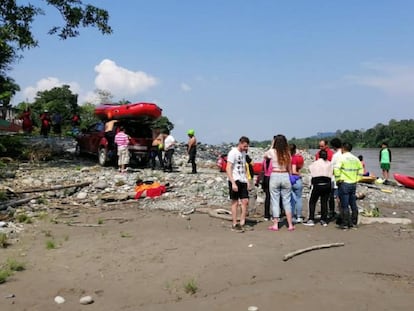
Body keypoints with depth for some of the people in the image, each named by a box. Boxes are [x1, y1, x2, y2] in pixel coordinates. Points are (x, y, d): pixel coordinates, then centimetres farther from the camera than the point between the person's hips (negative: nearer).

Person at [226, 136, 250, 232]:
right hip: (234, 180, -7)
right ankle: (234, 224, 8)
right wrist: (233, 183, -21)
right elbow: (228, 169, -15)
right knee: (235, 202, -1)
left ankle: (242, 223, 13)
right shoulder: (233, 152, -10)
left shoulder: (243, 153, 14)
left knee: (245, 201, 4)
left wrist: (247, 181, 15)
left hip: (243, 181, 7)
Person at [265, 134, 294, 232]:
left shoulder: (272, 151, -7)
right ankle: (290, 225, 12)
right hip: (285, 176, 2)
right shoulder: (287, 153, 0)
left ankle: (275, 225, 7)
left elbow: (265, 155, 16)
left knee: (275, 201, 5)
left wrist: (272, 146, 14)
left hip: (275, 176, -2)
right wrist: (290, 176, 18)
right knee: (287, 201, 9)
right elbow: (289, 168, 7)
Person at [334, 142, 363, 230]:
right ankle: (354, 222, 19)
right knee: (353, 204, 13)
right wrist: (356, 180, 17)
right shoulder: (356, 159, 12)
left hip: (344, 183, -6)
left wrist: (338, 180, -10)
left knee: (344, 205, -2)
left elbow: (336, 169, -21)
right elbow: (360, 170, 16)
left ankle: (345, 224, 0)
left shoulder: (342, 158, -9)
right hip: (353, 184, 6)